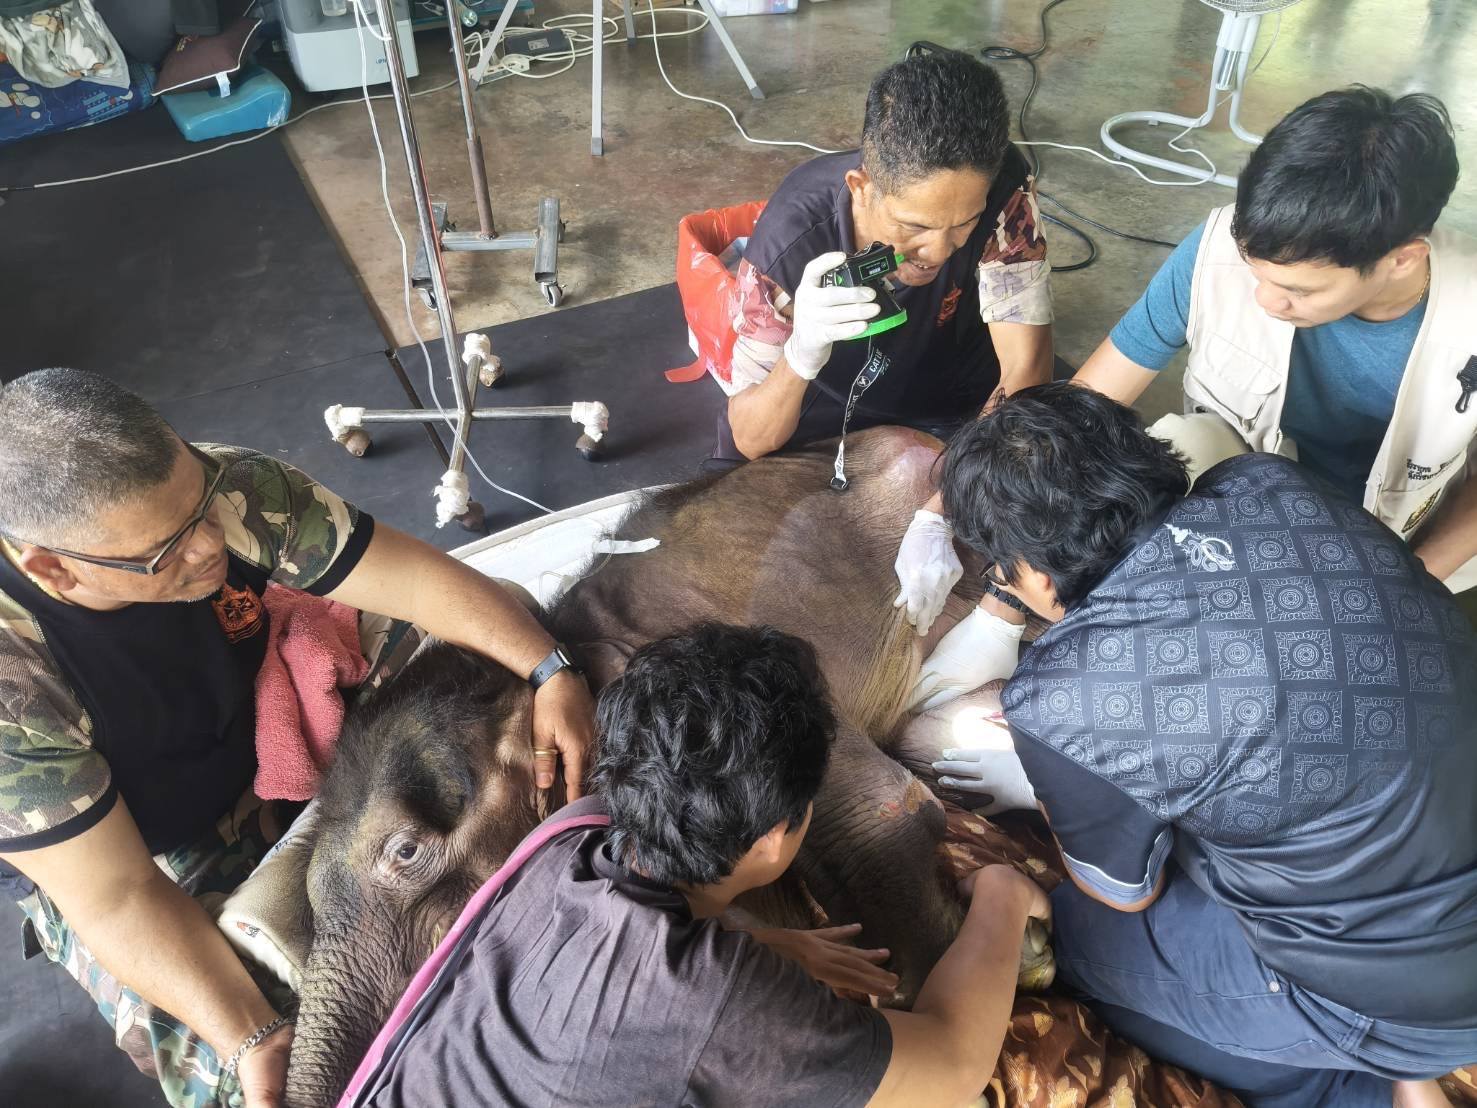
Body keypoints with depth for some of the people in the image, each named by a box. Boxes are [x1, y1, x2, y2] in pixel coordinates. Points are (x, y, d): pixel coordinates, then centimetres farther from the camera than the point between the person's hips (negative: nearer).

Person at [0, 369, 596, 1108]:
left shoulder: (224, 488, -27)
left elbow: (417, 576, -23)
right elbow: (118, 899, -28)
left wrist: (549, 673, -36)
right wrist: (253, 1043, -39)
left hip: (268, 746, 4)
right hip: (127, 867, -3)